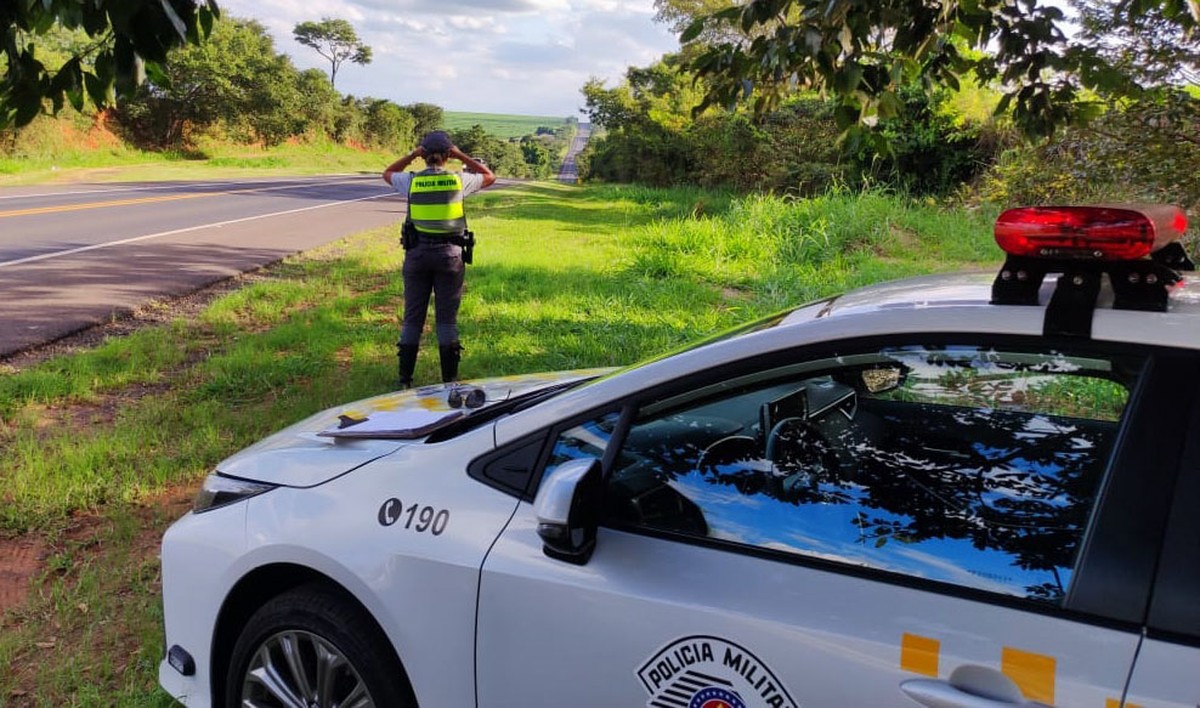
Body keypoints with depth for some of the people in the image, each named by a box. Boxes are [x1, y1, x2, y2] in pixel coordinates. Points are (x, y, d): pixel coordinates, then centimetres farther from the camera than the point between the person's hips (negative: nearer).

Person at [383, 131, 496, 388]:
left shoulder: (411, 181, -4)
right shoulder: (458, 181, -6)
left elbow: (387, 173, 19)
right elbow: (489, 177, 13)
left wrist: (412, 155, 9)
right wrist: (462, 156, 8)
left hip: (417, 253, 1)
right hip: (449, 254, -1)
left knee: (412, 317, 9)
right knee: (447, 318, 6)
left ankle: (405, 378, 12)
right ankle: (449, 379, 8)